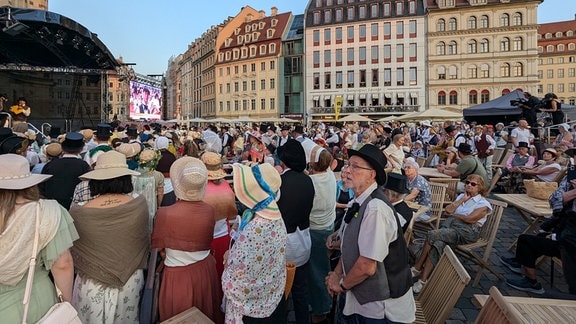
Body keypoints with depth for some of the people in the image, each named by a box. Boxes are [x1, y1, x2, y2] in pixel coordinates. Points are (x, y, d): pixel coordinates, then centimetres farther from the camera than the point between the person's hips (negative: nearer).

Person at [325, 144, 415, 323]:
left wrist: (342, 285, -12)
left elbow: (367, 266, -28)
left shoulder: (375, 208, -29)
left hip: (379, 304, -7)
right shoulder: (359, 201, -2)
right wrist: (337, 273, -3)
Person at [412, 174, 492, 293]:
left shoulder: (484, 204, 2)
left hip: (466, 231, -5)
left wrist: (454, 214, 2)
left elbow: (470, 219, -12)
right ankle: (422, 280, -28)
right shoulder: (462, 195, 20)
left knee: (432, 234, -29)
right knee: (438, 244, -29)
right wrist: (462, 200, 4)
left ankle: (417, 268, -18)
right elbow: (447, 210, 8)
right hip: (449, 224, 5)